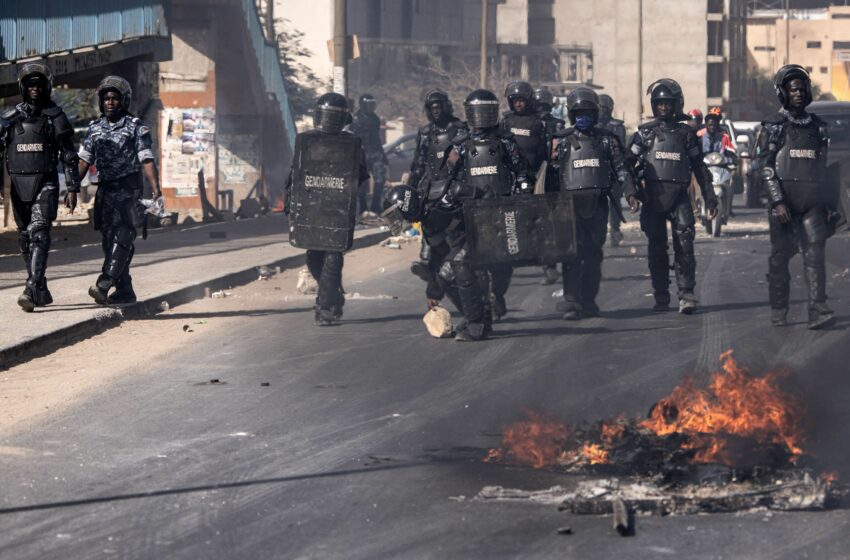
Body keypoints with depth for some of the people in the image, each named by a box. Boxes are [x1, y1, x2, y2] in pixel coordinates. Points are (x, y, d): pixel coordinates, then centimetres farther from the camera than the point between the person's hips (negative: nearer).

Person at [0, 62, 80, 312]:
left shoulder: (55, 116, 2)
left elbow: (68, 154, 2)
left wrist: (73, 187, -3)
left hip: (45, 183, -4)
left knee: (39, 234, -17)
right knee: (25, 238, 8)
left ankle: (32, 290, -27)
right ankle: (41, 291, 19)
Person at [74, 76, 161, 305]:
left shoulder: (136, 127, -2)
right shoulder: (94, 129, 12)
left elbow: (147, 161, -8)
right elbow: (84, 161, 14)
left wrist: (155, 189, -16)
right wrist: (73, 189, 8)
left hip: (129, 191, -6)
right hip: (105, 190, 6)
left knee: (121, 239, -16)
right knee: (108, 240, 5)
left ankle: (104, 285, -26)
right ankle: (125, 290, 12)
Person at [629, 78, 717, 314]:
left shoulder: (686, 133, 11)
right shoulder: (645, 132, 8)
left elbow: (699, 167, 15)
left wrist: (710, 198, 12)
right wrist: (631, 191, -9)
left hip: (679, 197, 0)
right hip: (653, 197, 0)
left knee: (684, 246, -11)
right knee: (657, 249, 4)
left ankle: (686, 295, -13)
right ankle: (661, 298, 9)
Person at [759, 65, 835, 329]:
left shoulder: (818, 126, 14)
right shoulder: (773, 127, 0)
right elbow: (766, 168, -6)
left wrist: (827, 205, 15)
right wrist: (778, 202, -16)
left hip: (812, 203, 3)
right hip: (784, 200, -3)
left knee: (815, 253, -9)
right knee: (780, 255, 2)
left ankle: (818, 311, -16)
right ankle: (779, 312, 12)